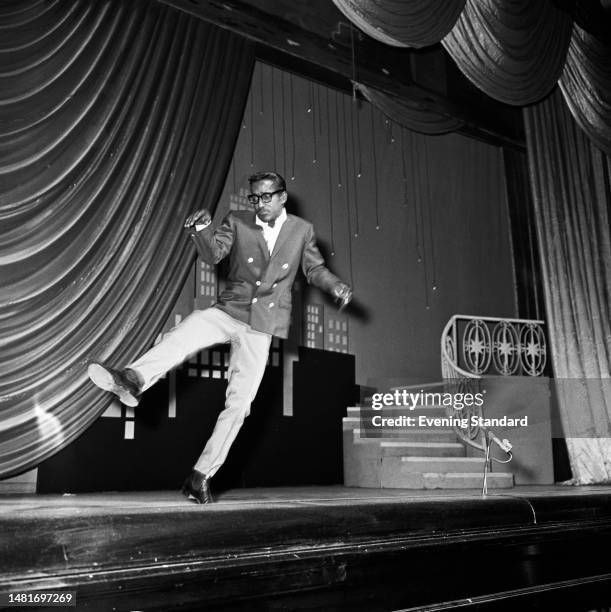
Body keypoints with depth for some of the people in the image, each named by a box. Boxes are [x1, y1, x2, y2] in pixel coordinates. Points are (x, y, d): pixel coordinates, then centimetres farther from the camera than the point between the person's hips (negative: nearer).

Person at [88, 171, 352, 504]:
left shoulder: (302, 229, 4)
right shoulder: (237, 221, 3)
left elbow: (315, 269, 14)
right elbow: (213, 253, -10)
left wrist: (335, 285, -7)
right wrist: (202, 229, -31)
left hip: (260, 327, 0)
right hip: (228, 311, 1)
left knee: (239, 404, -4)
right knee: (185, 332, -32)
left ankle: (201, 476, 3)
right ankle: (133, 380, -48)